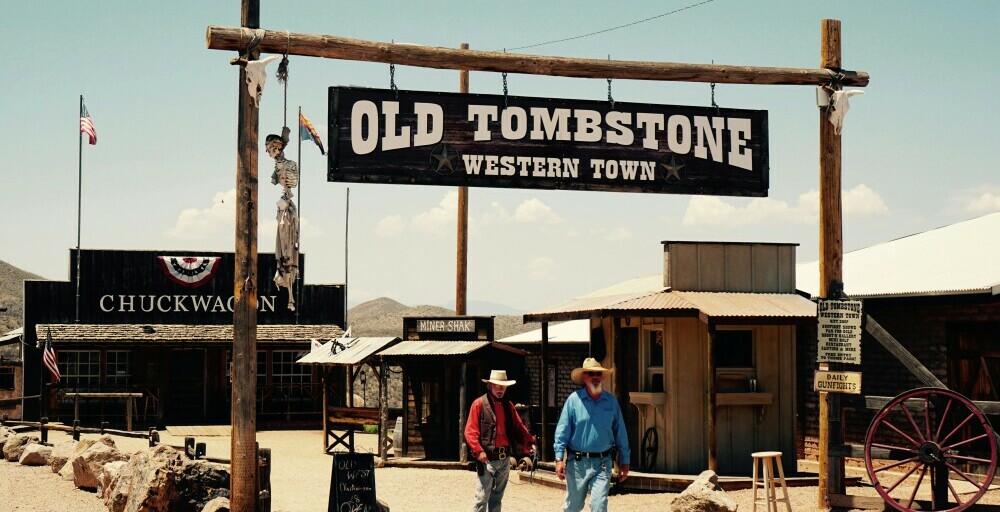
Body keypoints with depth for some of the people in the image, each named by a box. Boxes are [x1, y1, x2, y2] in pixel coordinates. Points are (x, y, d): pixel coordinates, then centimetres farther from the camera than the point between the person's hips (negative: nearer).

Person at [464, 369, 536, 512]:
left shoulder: (508, 405, 13)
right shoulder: (479, 404, -6)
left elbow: (519, 426, 14)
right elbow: (470, 431, -10)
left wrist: (529, 442, -2)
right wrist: (478, 451, -21)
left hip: (505, 458, 6)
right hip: (487, 459, -6)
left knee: (497, 496, 14)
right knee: (482, 497, -8)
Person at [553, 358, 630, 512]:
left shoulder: (611, 401, 5)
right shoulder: (574, 400, -2)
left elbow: (620, 433, 10)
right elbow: (562, 431, -4)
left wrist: (624, 462, 9)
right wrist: (559, 459, -12)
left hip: (602, 463, 1)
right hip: (577, 463, -1)